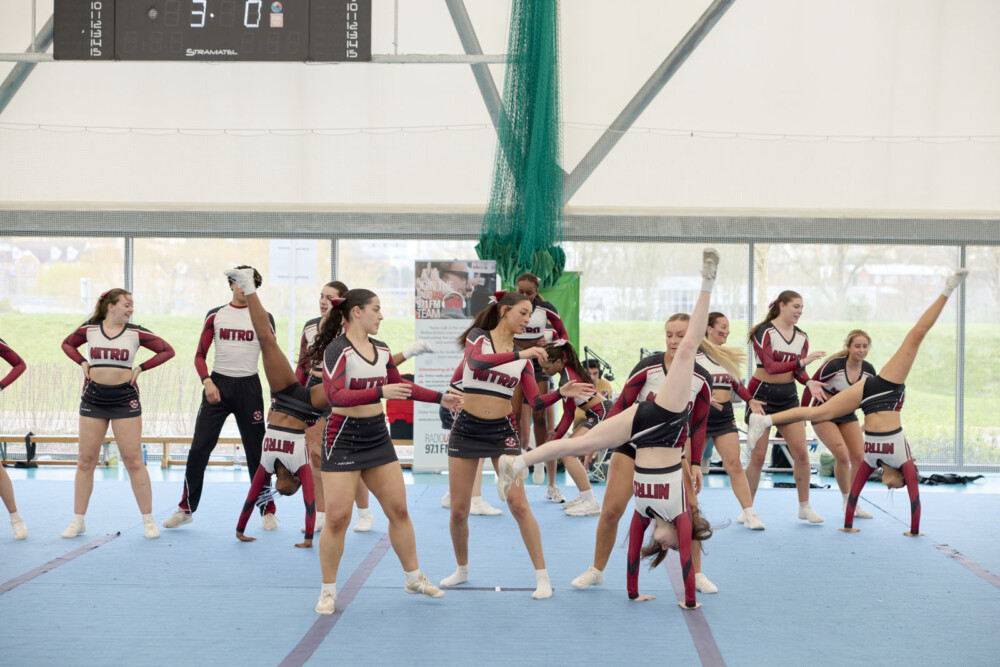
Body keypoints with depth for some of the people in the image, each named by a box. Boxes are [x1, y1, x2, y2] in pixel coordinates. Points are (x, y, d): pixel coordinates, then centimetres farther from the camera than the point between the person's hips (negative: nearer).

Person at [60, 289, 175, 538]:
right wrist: (82, 362, 4)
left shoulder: (136, 333, -1)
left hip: (125, 398, -1)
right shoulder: (89, 329, 3)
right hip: (93, 397, 2)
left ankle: (148, 520, 4)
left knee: (134, 461, -4)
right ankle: (78, 521, 13)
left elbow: (167, 350, 3)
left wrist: (141, 367, -3)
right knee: (86, 461, 4)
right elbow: (67, 344, 20)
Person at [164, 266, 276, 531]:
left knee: (257, 451, 1)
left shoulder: (263, 317, 4)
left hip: (249, 387, -1)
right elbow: (200, 355, 5)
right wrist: (207, 381, -13)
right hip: (218, 384, 1)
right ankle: (186, 509, 10)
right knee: (198, 449, -2)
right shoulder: (215, 315, 6)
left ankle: (268, 511, 12)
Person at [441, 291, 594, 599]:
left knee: (518, 505, -8)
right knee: (458, 510, 4)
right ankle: (462, 570, 26)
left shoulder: (522, 357, 6)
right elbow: (476, 361, -26)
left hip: (502, 431, 1)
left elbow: (536, 402, 2)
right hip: (467, 429, -1)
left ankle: (542, 576, -1)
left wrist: (562, 392, -16)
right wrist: (519, 355, -34)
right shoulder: (478, 337, -3)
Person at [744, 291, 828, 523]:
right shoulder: (764, 332, -11)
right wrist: (802, 362, -29)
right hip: (762, 394, -5)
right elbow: (770, 366, -21)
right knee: (758, 456, -4)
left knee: (801, 452, -3)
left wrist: (809, 382, -17)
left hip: (788, 395, 5)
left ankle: (804, 506, 10)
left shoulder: (801, 336, 7)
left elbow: (799, 370, 4)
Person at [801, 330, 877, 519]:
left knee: (859, 458, -5)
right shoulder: (834, 365, -24)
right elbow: (810, 388, -16)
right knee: (842, 456, -20)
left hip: (848, 416, 6)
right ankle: (846, 500, -2)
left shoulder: (869, 371, -7)